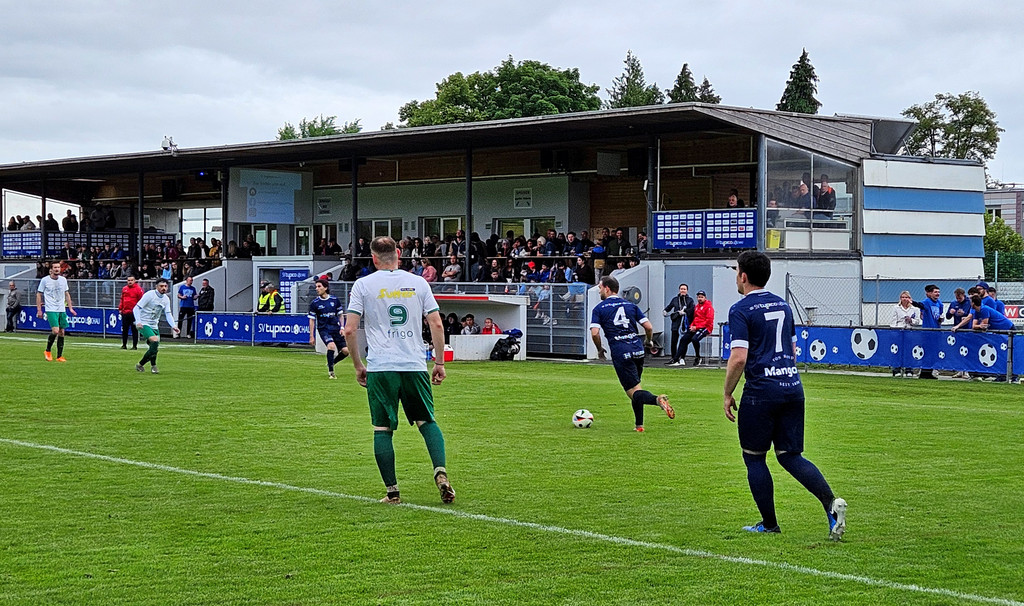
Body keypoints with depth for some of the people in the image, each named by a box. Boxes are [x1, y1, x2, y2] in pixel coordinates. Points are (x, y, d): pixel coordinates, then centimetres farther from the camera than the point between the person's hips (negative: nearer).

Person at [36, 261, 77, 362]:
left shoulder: (63, 280, 9)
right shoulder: (45, 280, -3)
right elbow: (38, 295, 2)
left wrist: (70, 308, 14)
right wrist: (39, 310, -2)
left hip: (62, 310, 5)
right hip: (51, 310, -5)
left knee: (61, 332, 2)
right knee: (55, 331, -18)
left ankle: (59, 356, 9)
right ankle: (48, 351, 3)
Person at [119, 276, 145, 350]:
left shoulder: (138, 289, -5)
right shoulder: (124, 289, 13)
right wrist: (120, 308, 15)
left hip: (134, 313, -6)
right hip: (125, 313, 6)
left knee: (134, 330, -2)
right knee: (124, 329, 9)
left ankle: (135, 345, 3)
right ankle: (124, 345, 17)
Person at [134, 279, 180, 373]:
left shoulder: (166, 299, 6)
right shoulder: (149, 295, -14)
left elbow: (168, 314, 8)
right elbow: (136, 308, -14)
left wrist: (173, 326, -9)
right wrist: (138, 321, -28)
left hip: (154, 325, 7)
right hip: (144, 324, -7)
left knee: (154, 347, 3)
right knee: (155, 341, -23)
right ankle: (153, 366, -10)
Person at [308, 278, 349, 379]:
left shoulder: (335, 300, 3)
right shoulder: (314, 303, -2)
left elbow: (340, 315, 15)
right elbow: (312, 320, 2)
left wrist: (342, 327, 3)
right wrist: (311, 336, -1)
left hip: (336, 328, 3)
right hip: (324, 329, -3)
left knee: (345, 351, -5)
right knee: (331, 346, -28)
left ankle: (331, 363, 24)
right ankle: (330, 371, -13)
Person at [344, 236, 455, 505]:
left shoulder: (363, 285, 2)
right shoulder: (418, 283, 7)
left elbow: (350, 330, -2)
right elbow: (437, 325, 4)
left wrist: (358, 366, 9)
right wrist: (440, 363, 12)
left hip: (380, 368, -2)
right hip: (415, 365, 2)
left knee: (382, 429, 5)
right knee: (427, 422, 12)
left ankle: (392, 490, 3)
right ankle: (441, 474, -6)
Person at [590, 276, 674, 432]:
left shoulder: (599, 309, 3)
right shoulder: (630, 305, 14)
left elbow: (594, 333, -9)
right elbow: (649, 327, 7)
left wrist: (600, 349, 9)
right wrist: (649, 342, 27)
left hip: (620, 353, -5)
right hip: (637, 349, 5)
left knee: (634, 392, -5)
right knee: (635, 385, 21)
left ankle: (657, 399, -36)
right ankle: (639, 425, 17)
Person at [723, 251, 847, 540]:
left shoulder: (741, 310, -8)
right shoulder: (783, 305, 15)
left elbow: (738, 358, -16)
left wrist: (727, 395, -5)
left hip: (761, 391, -7)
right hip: (792, 386, 7)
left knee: (754, 457, 8)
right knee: (791, 456, 10)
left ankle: (769, 524, 12)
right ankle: (831, 502, -11)